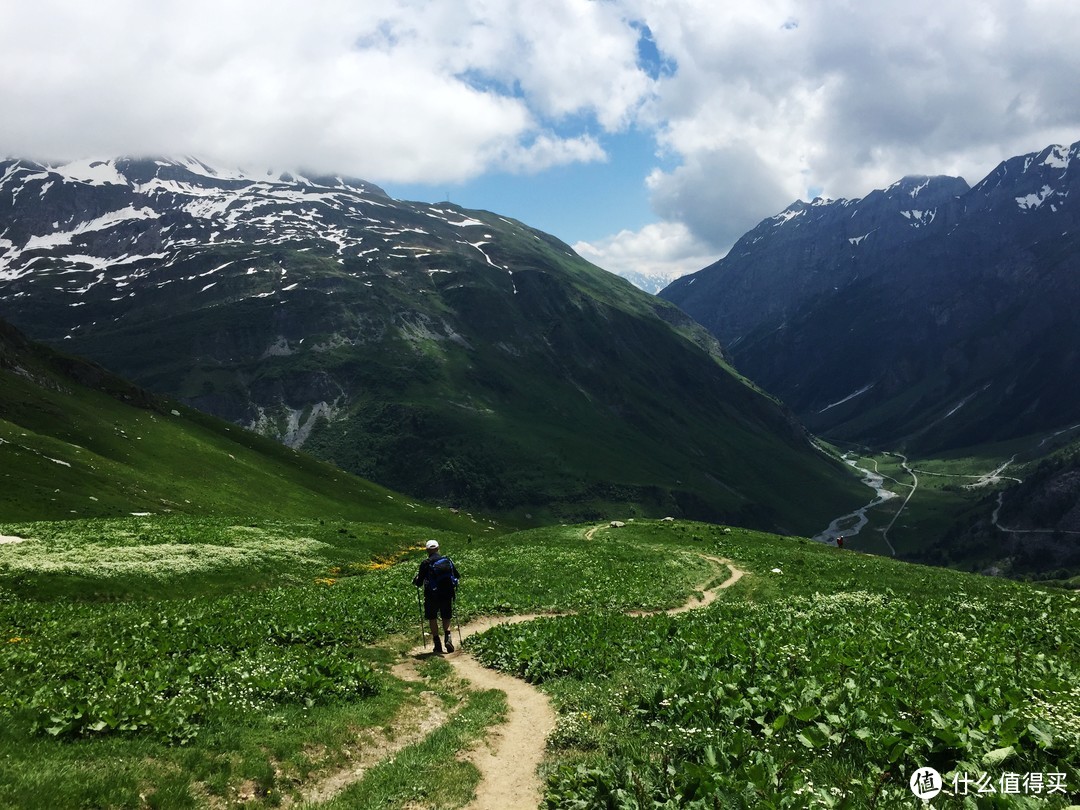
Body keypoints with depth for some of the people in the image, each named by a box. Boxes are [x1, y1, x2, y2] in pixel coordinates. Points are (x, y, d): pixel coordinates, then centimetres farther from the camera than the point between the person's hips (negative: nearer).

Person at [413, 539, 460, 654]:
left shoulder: (426, 564, -9)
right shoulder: (448, 560, 1)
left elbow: (419, 583, -7)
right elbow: (458, 576, 9)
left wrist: (415, 580, 15)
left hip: (432, 596, -3)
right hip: (448, 594, 3)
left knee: (432, 618, 13)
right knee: (446, 618, 17)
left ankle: (437, 644, 9)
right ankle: (448, 636, -8)